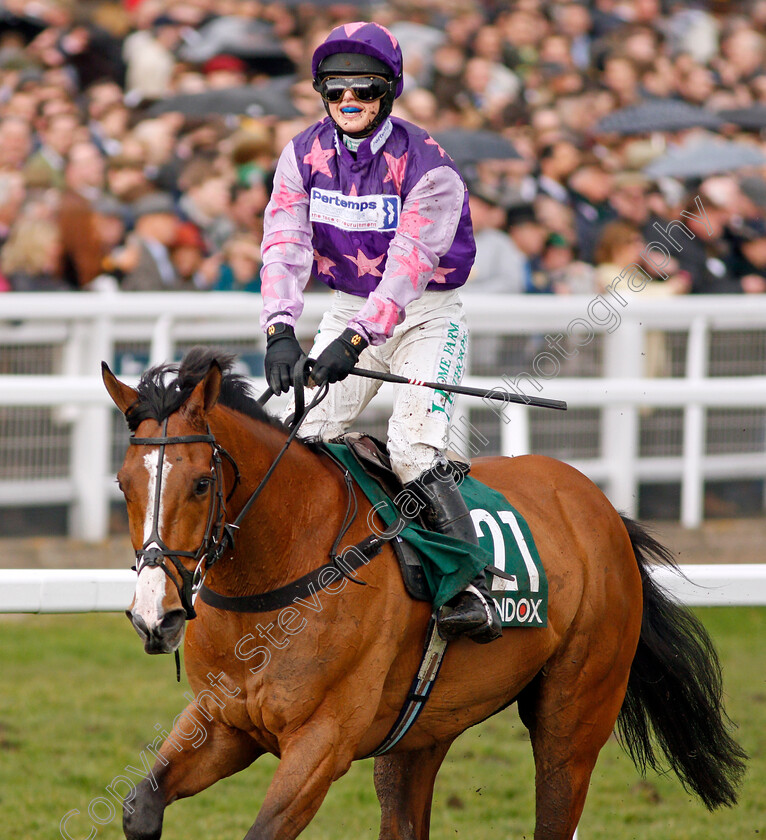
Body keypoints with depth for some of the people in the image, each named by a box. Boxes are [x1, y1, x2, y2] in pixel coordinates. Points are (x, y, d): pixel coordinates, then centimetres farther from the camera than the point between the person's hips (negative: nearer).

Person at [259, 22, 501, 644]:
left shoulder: (426, 166, -20)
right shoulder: (304, 156, -5)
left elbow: (408, 264, -29)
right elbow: (285, 244, -17)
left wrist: (357, 339, -42)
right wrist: (280, 329, -33)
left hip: (426, 313, -5)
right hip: (347, 309, 5)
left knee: (414, 449, -23)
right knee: (301, 438, -8)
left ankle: (472, 589, -21)